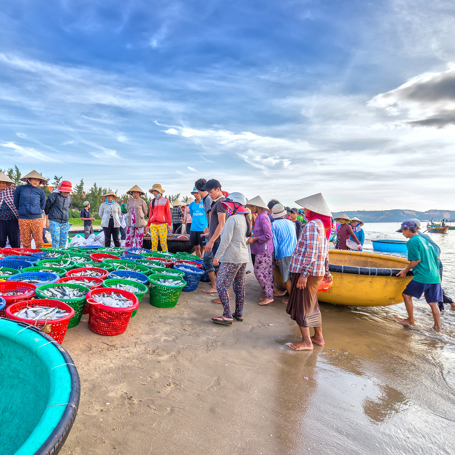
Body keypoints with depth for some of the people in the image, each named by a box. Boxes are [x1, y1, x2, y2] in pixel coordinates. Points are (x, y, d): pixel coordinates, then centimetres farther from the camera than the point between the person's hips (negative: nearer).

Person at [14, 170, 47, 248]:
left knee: (39, 241, -2)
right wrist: (22, 211, 18)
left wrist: (36, 211, 13)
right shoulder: (20, 188, 4)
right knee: (25, 242, 4)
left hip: (37, 218, 0)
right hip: (23, 219, 0)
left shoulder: (40, 192, 6)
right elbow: (16, 202, 14)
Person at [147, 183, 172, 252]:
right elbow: (150, 213, 19)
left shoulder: (165, 200, 5)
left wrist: (169, 224, -2)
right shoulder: (152, 201, 15)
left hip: (162, 224, -3)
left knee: (163, 243, -5)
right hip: (153, 224, 4)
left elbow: (168, 213, 3)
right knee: (154, 242, 2)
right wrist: (148, 224, 17)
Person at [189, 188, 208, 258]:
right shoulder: (191, 204, 11)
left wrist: (207, 227, -8)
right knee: (196, 247, 10)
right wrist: (194, 223, 13)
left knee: (202, 247, -4)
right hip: (193, 229, 5)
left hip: (202, 229, -5)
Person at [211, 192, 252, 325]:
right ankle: (239, 314, 25)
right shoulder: (245, 219, 12)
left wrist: (217, 256, -12)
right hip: (243, 258, 9)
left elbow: (226, 240, -18)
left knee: (221, 286, -3)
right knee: (240, 287, 15)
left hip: (231, 259, -9)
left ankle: (227, 316, -2)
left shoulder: (232, 219, -15)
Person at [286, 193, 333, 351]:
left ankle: (306, 342, 8)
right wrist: (326, 272, 23)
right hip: (317, 272, 10)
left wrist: (304, 274, -23)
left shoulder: (312, 225, -17)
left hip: (307, 272, -10)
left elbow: (311, 252, -24)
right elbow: (325, 252, 18)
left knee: (300, 307, 1)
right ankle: (318, 337, 30)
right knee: (312, 305, 20)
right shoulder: (322, 225, 13)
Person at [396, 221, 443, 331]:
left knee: (407, 294, 5)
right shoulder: (425, 240, 17)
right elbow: (436, 257, 20)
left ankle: (411, 320, 14)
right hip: (435, 276, 8)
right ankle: (437, 326, 18)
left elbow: (416, 260, -16)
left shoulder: (412, 241, -9)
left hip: (422, 276, -8)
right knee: (433, 302, 14)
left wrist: (405, 271, -6)